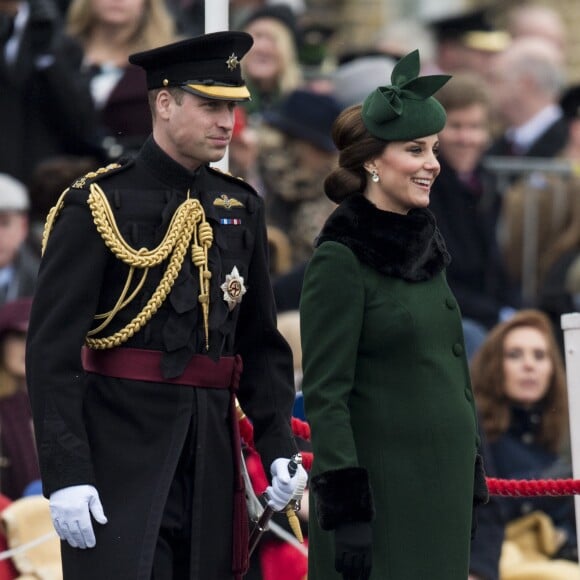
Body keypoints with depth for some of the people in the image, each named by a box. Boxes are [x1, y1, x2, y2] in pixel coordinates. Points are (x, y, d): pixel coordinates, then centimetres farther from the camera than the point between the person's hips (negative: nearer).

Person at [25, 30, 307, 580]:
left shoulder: (241, 208, 12)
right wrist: (66, 474, -17)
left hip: (211, 451, 6)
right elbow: (51, 352, -10)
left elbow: (262, 343, 17)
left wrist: (279, 447, 6)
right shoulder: (97, 205, -6)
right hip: (121, 447, -6)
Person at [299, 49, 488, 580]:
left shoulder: (426, 248, 12)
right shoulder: (341, 259, -11)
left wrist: (472, 475, 15)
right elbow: (324, 395, -14)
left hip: (443, 485, 7)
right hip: (381, 482, -7)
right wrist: (345, 509, -19)